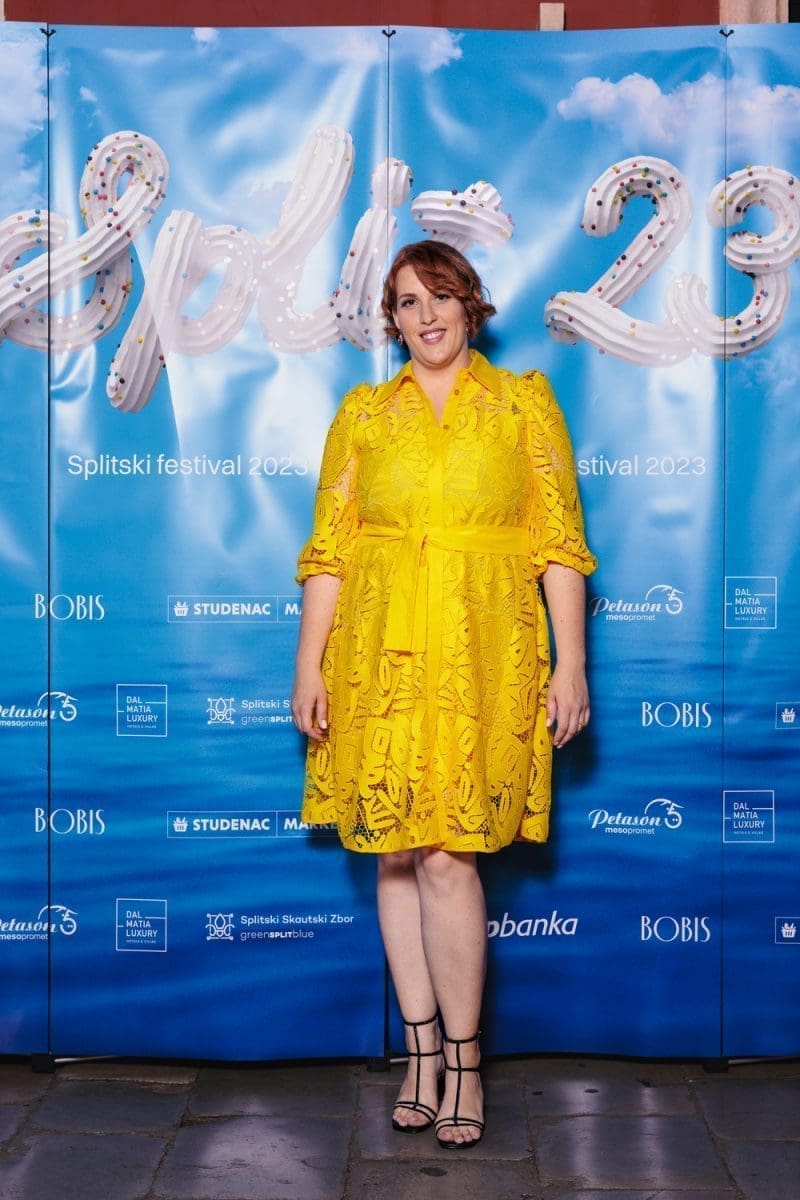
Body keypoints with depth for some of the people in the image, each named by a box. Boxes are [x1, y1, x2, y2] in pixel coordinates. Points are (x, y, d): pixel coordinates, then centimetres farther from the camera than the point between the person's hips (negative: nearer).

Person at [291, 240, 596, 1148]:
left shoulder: (524, 404, 7)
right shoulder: (363, 415, 11)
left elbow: (558, 545, 3)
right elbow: (328, 550, 7)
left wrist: (570, 663, -3)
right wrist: (309, 664, 0)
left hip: (484, 655, -2)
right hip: (380, 654, 3)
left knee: (446, 855, -8)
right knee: (397, 853, 6)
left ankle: (461, 1058, 7)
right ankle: (423, 1051, 18)